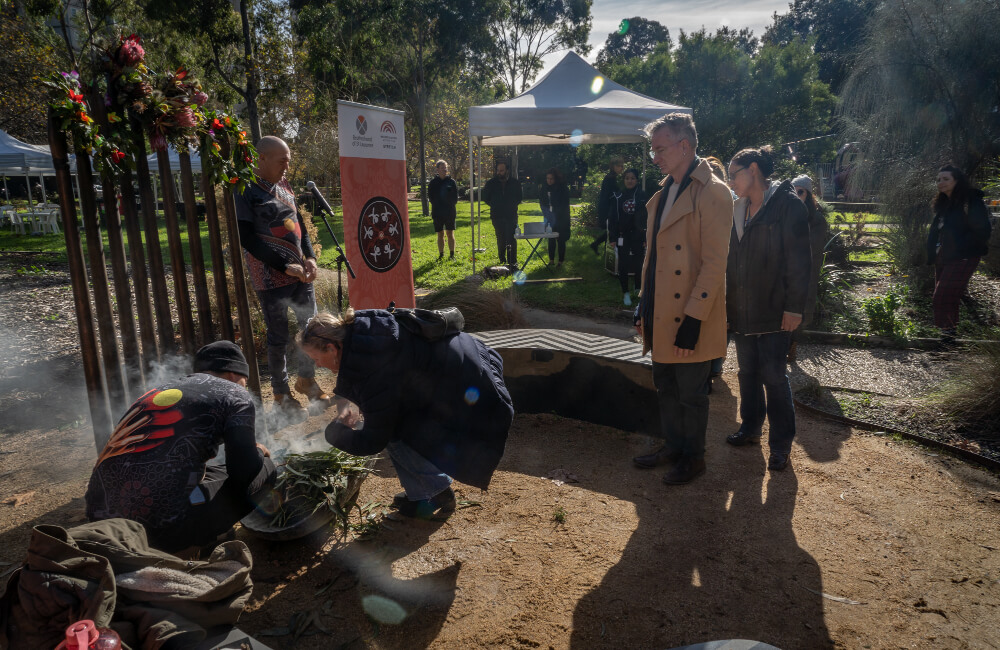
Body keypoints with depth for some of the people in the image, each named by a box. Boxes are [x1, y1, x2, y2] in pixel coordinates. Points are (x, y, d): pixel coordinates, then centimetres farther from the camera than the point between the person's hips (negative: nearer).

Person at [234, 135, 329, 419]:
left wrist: (310, 258, 0)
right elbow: (247, 239, -15)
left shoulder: (284, 187, 12)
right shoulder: (246, 191, -10)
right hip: (271, 278, -7)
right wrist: (285, 266, -17)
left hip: (301, 273, 7)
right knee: (278, 337, 3)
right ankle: (281, 394, 19)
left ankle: (306, 379, 34)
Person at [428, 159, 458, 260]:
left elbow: (455, 197, 4)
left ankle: (452, 254, 7)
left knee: (450, 234, 0)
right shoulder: (433, 182, 5)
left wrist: (451, 204, -8)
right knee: (440, 235, 6)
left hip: (449, 212, -1)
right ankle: (441, 255, 13)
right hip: (437, 212, 1)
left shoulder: (451, 181, 3)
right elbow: (430, 195, 5)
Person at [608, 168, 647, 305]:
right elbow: (612, 218, 2)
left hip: (638, 236, 0)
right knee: (623, 265, 2)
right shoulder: (617, 197, 2)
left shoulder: (642, 196, 0)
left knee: (639, 265, 5)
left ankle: (639, 290, 21)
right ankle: (625, 293, 12)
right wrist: (613, 237, -3)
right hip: (623, 236, 1)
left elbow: (647, 217, -1)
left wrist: (646, 237, -7)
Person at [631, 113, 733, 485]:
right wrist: (643, 306, 14)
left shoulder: (711, 193, -14)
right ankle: (673, 447, 36)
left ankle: (693, 457, 26)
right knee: (665, 388, 19)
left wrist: (693, 321, -21)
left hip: (688, 320, -8)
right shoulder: (664, 193, 13)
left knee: (691, 395, 8)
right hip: (661, 316, 8)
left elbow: (714, 264, -19)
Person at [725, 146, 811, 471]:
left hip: (774, 311, -7)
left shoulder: (787, 204, -8)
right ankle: (750, 428, 30)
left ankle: (781, 444, 12)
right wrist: (727, 301, 13)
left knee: (773, 375, -2)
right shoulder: (738, 209, 12)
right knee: (747, 371, 15)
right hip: (742, 310, 7)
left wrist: (794, 306, -15)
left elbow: (798, 259, -12)